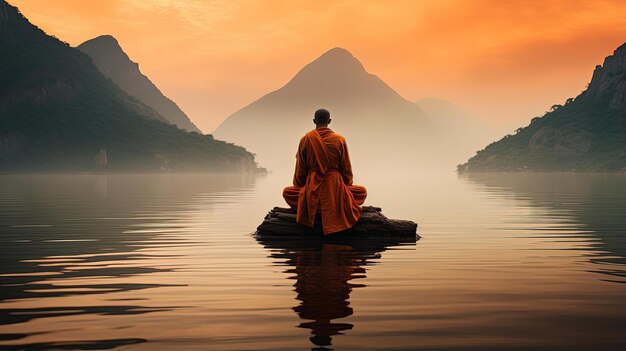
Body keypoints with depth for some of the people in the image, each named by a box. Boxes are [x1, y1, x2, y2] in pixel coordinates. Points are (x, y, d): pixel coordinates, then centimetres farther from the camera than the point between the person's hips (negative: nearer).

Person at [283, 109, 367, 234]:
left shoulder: (305, 139, 1)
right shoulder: (340, 140, 0)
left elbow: (300, 169, 5)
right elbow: (346, 169, 6)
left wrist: (300, 187, 21)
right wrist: (346, 187, 22)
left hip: (312, 188, 0)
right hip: (336, 187, 0)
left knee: (287, 192, 26)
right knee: (362, 191, 23)